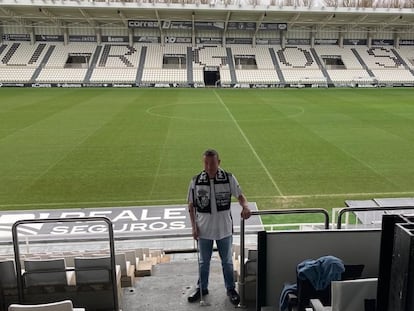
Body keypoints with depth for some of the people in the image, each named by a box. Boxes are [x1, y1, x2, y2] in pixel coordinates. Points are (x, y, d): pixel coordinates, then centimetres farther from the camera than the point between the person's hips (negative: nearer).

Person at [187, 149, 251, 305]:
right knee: (204, 262, 20)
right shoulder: (196, 181, -11)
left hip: (224, 229, 0)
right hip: (204, 230, 0)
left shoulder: (229, 178, -12)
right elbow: (191, 206, -2)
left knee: (227, 261, 18)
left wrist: (245, 206, -27)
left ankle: (231, 289, 38)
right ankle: (202, 288, 41)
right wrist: (194, 226, -6)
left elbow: (240, 195, -5)